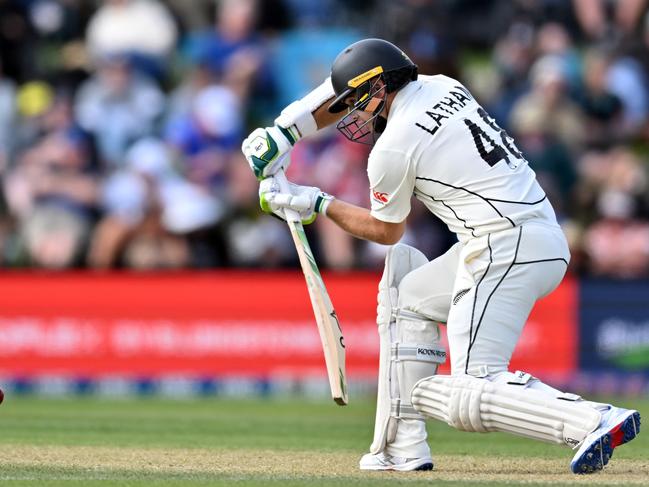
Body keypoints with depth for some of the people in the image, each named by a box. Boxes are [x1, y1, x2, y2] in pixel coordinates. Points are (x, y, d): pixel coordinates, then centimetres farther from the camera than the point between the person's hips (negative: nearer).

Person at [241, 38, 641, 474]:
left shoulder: (391, 149, -7)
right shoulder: (442, 87, 16)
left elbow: (386, 230, 11)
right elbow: (348, 91, 32)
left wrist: (317, 205, 21)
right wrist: (282, 135, 26)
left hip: (506, 250, -10)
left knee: (471, 397, -13)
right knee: (407, 295, 26)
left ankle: (595, 422, -33)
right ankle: (403, 449, 22)